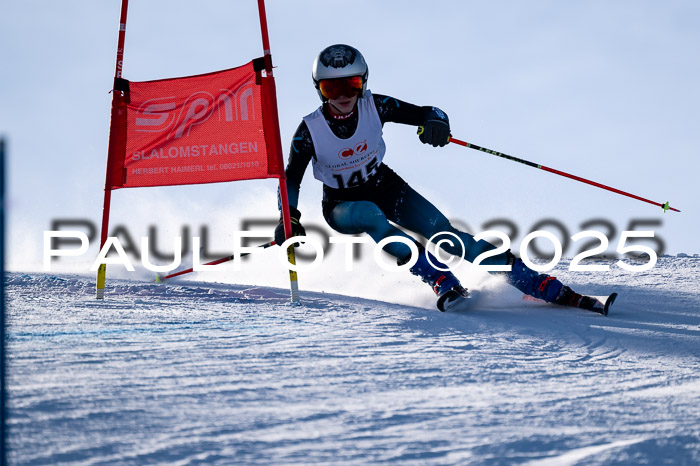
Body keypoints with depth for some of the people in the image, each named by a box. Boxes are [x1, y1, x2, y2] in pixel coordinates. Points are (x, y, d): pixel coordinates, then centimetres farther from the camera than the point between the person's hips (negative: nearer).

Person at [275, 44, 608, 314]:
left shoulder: (374, 107, -19)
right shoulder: (310, 131, -22)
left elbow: (427, 113, -17)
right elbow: (291, 180, -11)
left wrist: (436, 123, -40)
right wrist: (289, 219, -27)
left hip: (385, 188, 1)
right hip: (342, 206, -1)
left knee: (443, 233, -19)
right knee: (371, 217, -38)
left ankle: (551, 289, -24)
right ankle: (442, 283, -42)